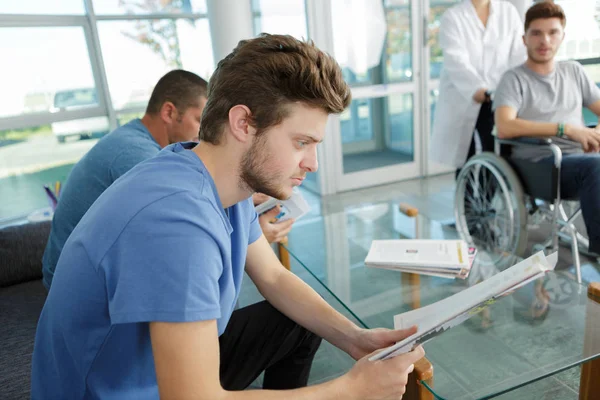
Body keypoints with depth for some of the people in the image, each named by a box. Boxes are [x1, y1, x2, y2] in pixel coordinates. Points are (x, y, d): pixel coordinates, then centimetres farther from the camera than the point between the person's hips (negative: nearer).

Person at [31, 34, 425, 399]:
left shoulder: (231, 180, -8)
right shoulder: (177, 217, -36)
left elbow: (274, 278, 3)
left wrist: (354, 338, -9)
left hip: (173, 365, 8)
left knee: (303, 321, 12)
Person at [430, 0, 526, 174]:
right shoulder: (453, 16, 1)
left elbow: (519, 55, -1)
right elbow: (456, 61, -14)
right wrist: (479, 91, -30)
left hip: (498, 100, 1)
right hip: (462, 101, -1)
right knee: (465, 162, 5)